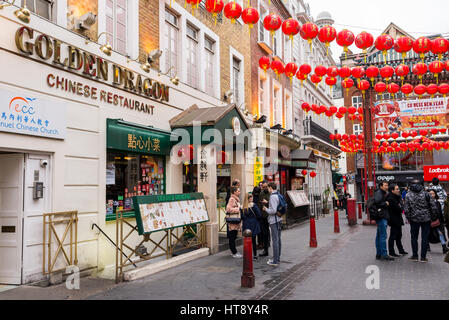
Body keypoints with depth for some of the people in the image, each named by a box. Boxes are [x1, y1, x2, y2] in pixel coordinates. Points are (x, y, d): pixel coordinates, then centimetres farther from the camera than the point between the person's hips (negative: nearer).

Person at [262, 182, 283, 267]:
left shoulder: (273, 197, -17)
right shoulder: (278, 195, 11)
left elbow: (273, 210, -24)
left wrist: (266, 209, -6)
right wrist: (268, 204, 15)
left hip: (274, 220, -9)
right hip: (278, 219, 9)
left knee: (275, 240, -5)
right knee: (278, 240, 14)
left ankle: (275, 261, 0)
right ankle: (277, 258, 23)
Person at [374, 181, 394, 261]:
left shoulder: (383, 193, 21)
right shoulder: (379, 193, -11)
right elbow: (377, 202, -26)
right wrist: (385, 203, -13)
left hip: (383, 217, 10)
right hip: (381, 217, -10)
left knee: (379, 235, 12)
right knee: (383, 236, -9)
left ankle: (378, 254, 18)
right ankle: (384, 254, -6)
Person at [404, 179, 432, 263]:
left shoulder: (408, 195, -5)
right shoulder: (425, 194, -6)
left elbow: (406, 209, -5)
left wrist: (408, 218, 7)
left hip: (414, 219, 1)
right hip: (426, 218, 0)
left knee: (414, 237, 13)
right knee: (425, 238, 6)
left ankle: (415, 256, 15)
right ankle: (423, 257, 8)